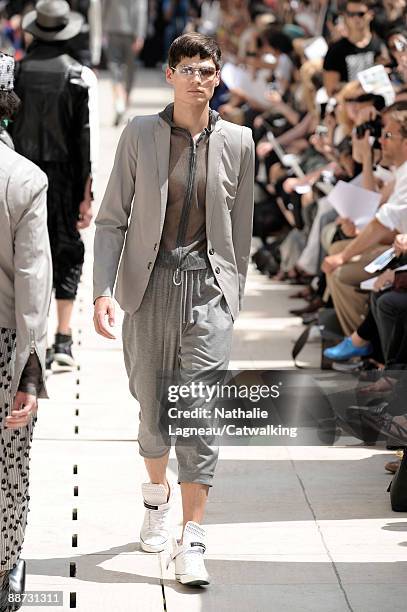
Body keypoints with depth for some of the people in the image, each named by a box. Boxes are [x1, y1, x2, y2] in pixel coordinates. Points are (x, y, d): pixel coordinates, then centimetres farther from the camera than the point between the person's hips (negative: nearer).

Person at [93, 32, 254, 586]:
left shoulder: (238, 141, 4)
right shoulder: (139, 134, 1)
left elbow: (241, 228, 11)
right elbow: (111, 220, 1)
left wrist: (234, 294, 11)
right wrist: (103, 291, -8)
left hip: (208, 284, -1)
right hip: (150, 283, 1)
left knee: (200, 411, -8)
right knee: (151, 402, 12)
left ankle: (192, 541, -6)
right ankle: (157, 494, 40)